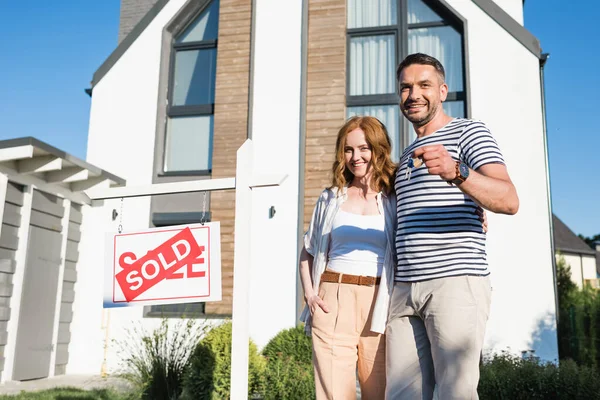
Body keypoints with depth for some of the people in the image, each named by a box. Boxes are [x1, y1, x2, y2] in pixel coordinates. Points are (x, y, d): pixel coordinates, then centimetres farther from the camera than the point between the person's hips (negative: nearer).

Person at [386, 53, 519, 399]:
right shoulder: (407, 154, 24)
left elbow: (509, 201, -13)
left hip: (456, 281, -6)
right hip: (405, 288, 6)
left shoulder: (468, 131, 4)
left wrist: (457, 172, -32)